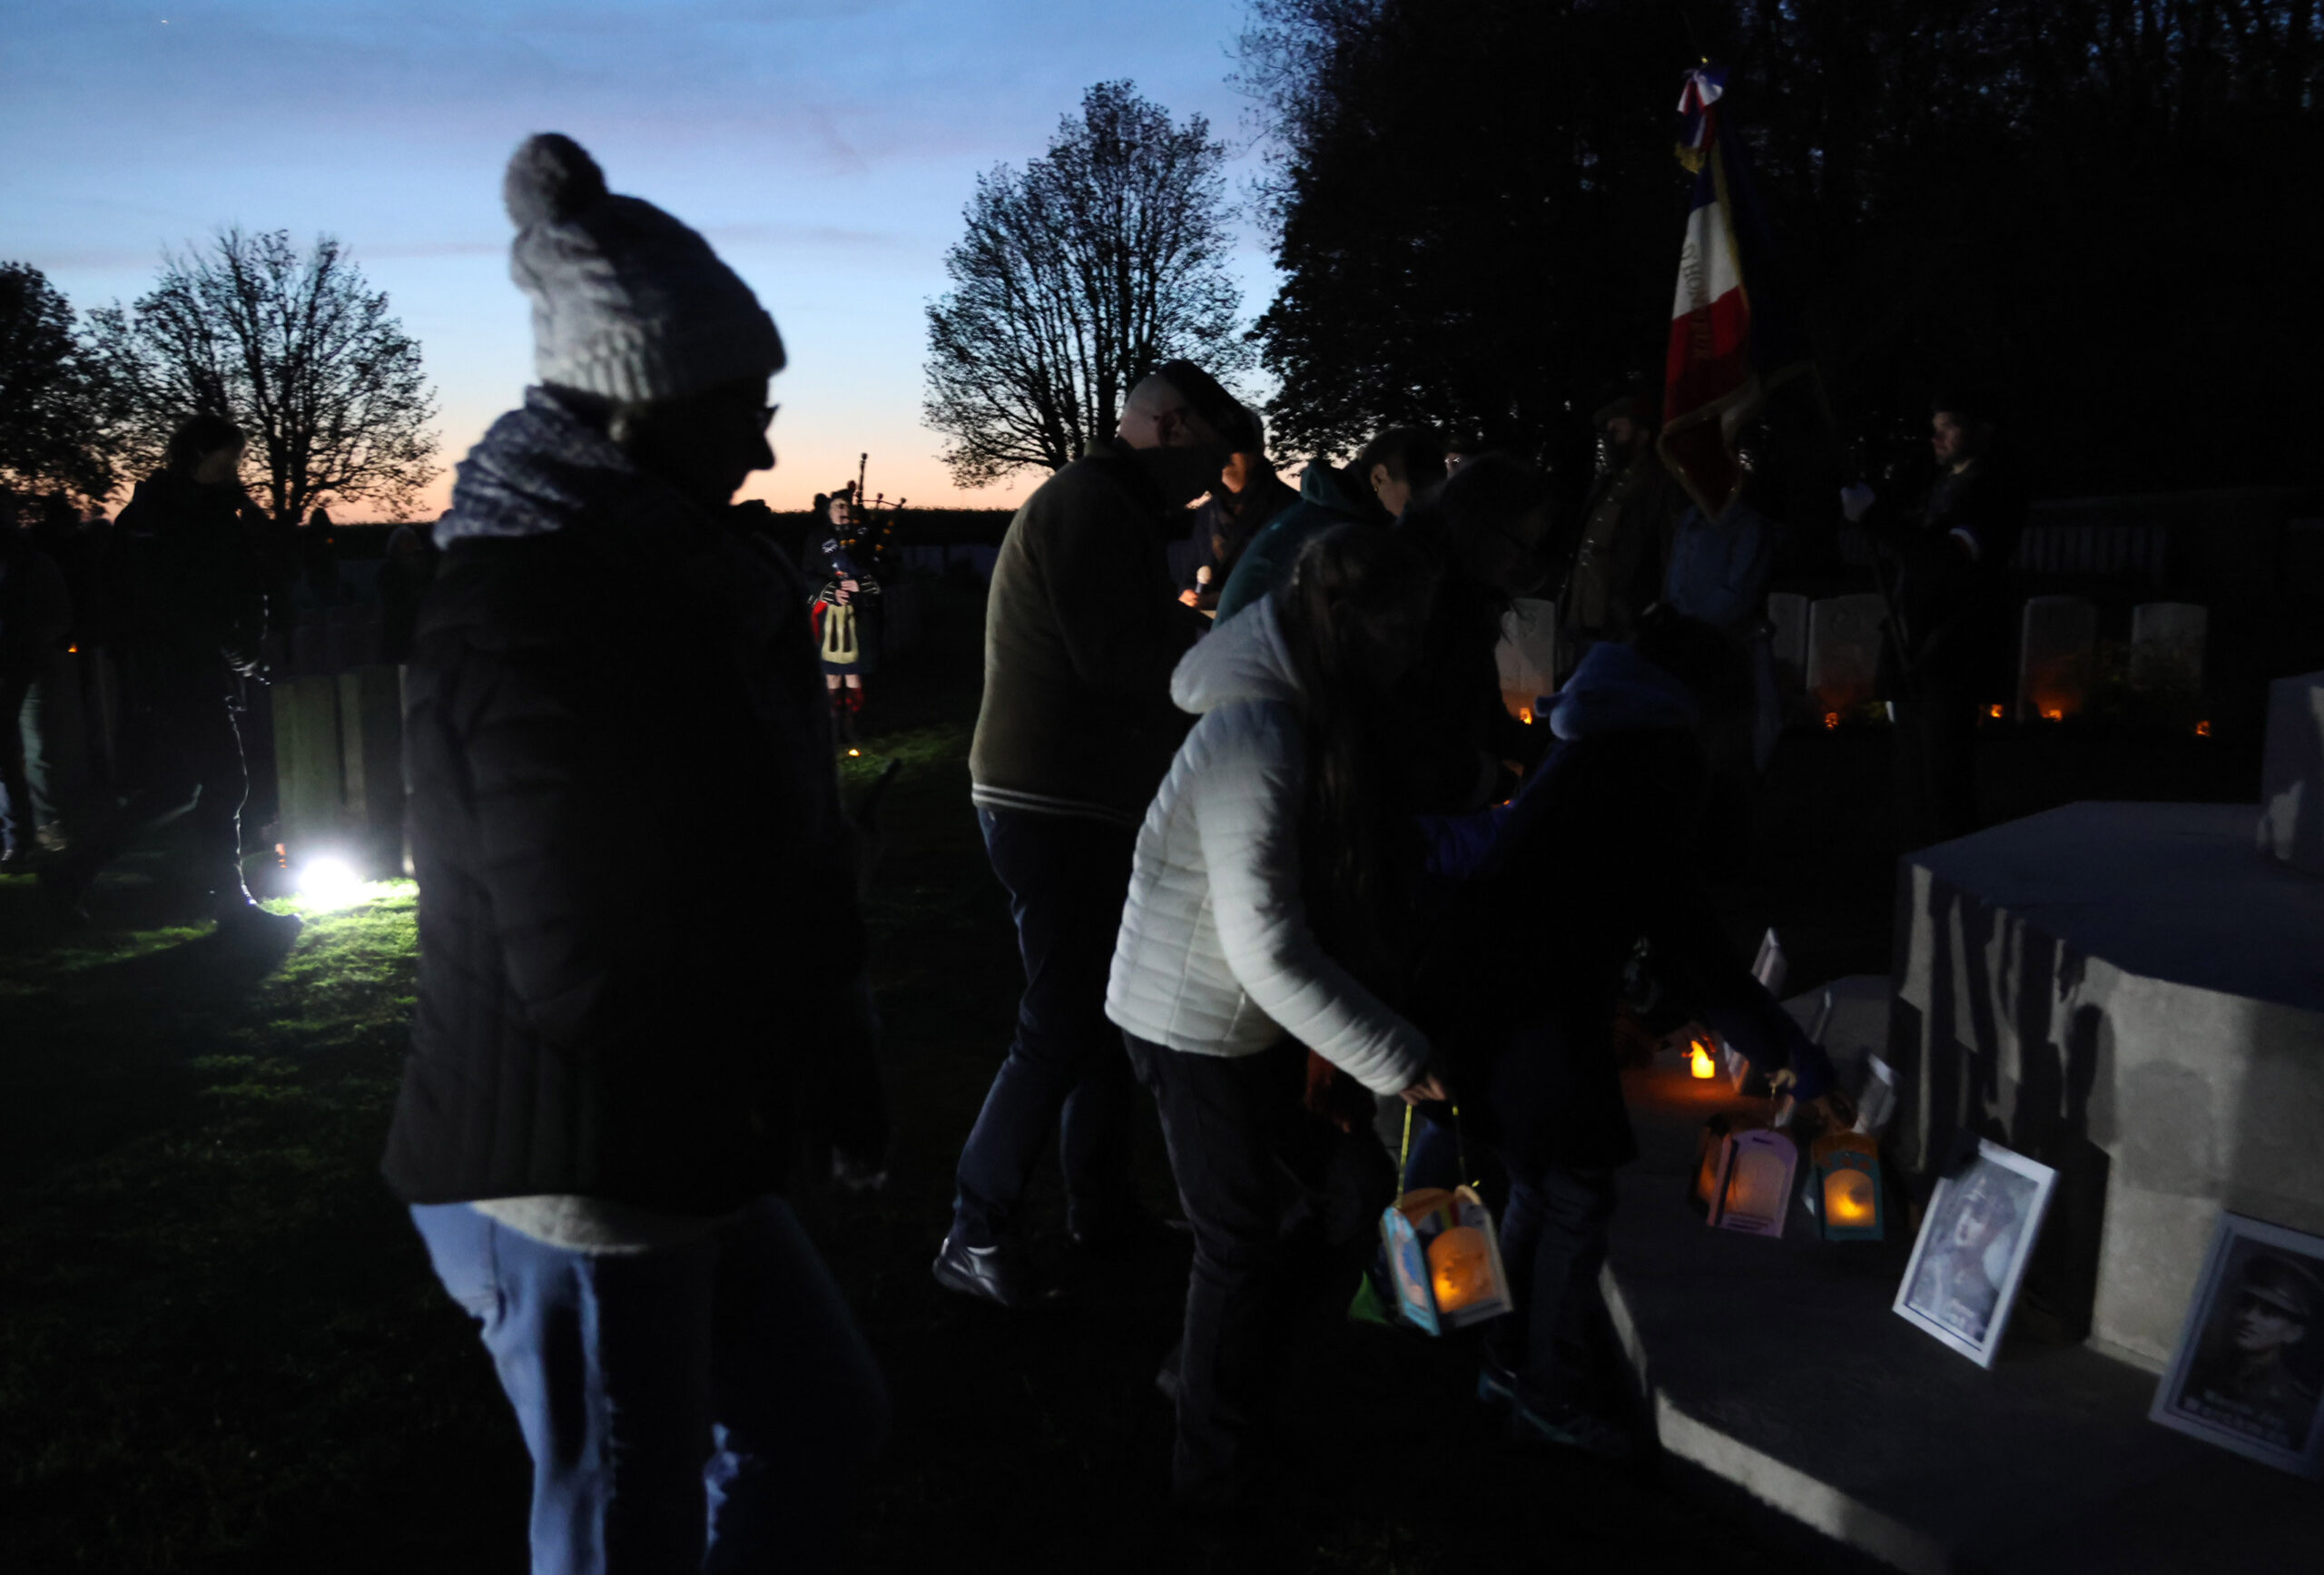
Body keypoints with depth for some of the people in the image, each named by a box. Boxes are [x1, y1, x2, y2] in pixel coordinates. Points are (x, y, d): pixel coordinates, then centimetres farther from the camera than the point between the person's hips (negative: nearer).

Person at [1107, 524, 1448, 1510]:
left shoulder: (1324, 717, 2)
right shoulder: (1258, 742, -28)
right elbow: (1269, 953, -30)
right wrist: (1398, 1060, -26)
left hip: (1265, 1022, 9)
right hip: (1194, 1025, -8)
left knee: (1360, 1189, 11)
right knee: (1241, 1243, 5)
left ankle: (1221, 1381, 29)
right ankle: (1217, 1480, 26)